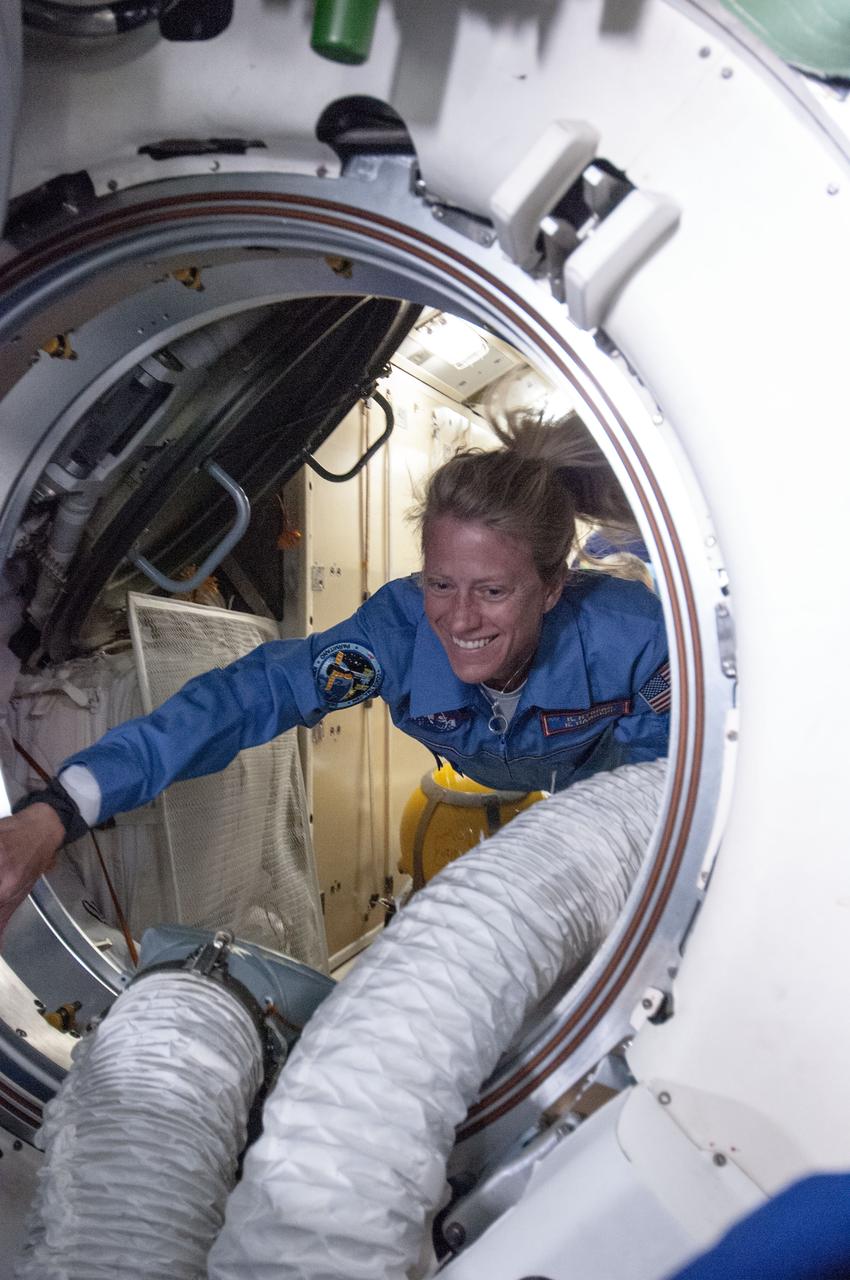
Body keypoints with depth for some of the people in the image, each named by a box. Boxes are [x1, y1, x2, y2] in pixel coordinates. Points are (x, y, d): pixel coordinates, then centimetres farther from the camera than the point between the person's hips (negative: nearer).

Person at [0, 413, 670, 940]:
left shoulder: (629, 635, -43)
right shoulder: (403, 625, -40)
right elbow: (251, 694, -49)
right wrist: (57, 810, -60)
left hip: (604, 777, -1)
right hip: (495, 794, 1)